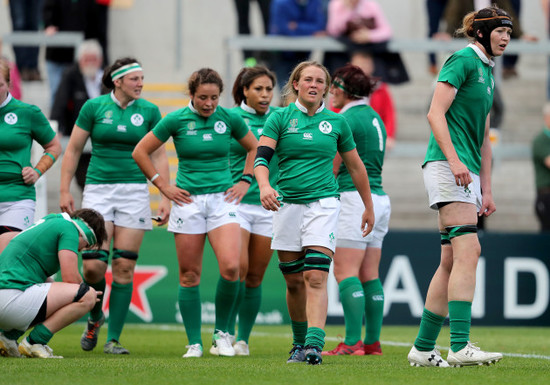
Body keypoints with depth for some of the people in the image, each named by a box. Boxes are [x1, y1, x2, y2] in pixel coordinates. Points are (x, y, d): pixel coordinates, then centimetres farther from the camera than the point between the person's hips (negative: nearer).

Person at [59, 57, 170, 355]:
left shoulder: (149, 111, 4)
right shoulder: (94, 107, 0)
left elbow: (159, 155, 8)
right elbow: (73, 150, 6)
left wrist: (165, 197, 2)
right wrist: (65, 191, 1)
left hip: (135, 191, 1)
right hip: (98, 189, -1)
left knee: (124, 266, -3)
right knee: (93, 265, -10)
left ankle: (113, 339, 3)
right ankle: (95, 317, 20)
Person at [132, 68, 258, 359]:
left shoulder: (229, 118, 2)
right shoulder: (176, 120, -3)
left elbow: (254, 148, 20)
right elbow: (140, 152, 5)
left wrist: (245, 181, 11)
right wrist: (163, 186, 3)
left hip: (222, 199, 1)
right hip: (188, 201, -1)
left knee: (230, 267, -18)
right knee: (189, 275, 0)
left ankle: (221, 332, 1)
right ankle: (194, 343, 9)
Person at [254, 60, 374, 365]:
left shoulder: (336, 122, 7)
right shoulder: (280, 118, 3)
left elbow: (355, 166, 17)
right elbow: (261, 157, -9)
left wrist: (369, 207, 20)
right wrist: (264, 186, -29)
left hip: (323, 203, -1)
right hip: (287, 203, 1)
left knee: (315, 277, -16)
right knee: (293, 281, 8)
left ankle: (314, 345, -26)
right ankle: (300, 343, 24)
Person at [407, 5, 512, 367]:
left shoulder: (488, 72, 23)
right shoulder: (463, 60, -5)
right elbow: (435, 113, -14)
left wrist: (487, 190, 21)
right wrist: (454, 160, -24)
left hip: (468, 172, 10)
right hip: (447, 165, -9)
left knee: (452, 261, 7)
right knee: (468, 250, -19)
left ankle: (423, 348, 10)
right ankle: (460, 346, -26)